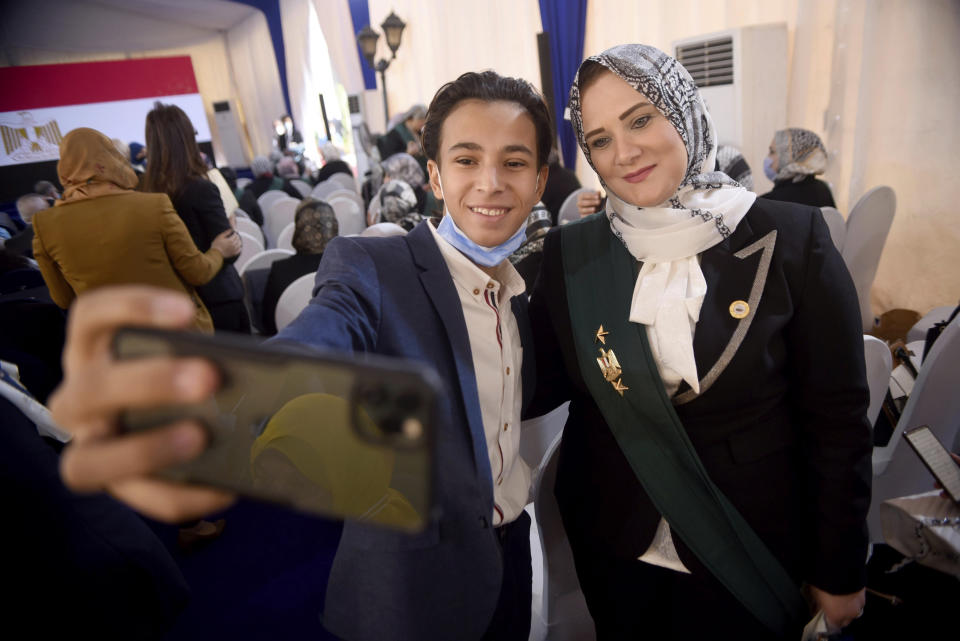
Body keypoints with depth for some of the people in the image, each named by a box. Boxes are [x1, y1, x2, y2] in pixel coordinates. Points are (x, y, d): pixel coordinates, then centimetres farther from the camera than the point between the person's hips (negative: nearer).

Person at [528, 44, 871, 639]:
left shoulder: (791, 238, -14)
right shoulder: (570, 253, -8)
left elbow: (838, 421, -9)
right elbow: (544, 384, -3)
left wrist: (840, 573, -3)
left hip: (754, 551, -1)